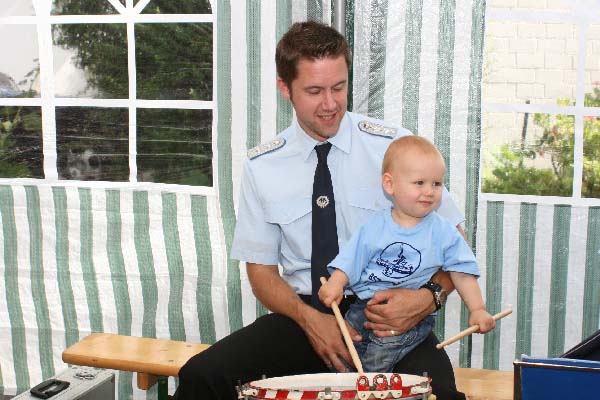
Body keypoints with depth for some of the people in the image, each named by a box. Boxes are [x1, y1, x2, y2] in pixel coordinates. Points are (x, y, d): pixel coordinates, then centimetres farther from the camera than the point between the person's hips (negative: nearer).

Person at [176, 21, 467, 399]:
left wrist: (429, 296, -19)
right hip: (303, 313, 2)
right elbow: (262, 269, 7)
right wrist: (309, 318, -12)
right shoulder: (262, 166, 2)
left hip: (389, 316, -1)